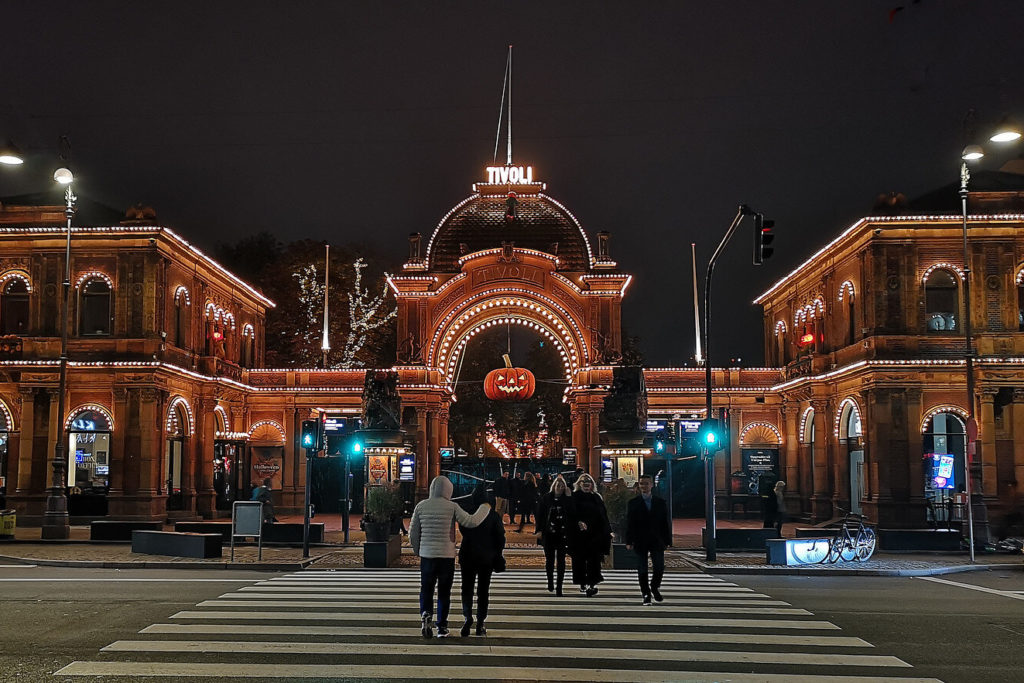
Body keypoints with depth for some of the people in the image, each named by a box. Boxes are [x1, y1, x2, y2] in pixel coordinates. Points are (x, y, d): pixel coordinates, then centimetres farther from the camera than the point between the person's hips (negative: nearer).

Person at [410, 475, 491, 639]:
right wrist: (485, 508, 4)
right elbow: (471, 522, -12)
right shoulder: (451, 507, -8)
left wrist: (418, 551, 19)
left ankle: (426, 614, -14)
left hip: (427, 554, 1)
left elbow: (413, 533, 4)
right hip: (447, 556, -1)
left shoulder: (421, 506, 0)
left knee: (426, 589, 12)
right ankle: (442, 627, 12)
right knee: (444, 592, 10)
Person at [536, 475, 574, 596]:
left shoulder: (567, 499, 2)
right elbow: (540, 514, 4)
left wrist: (569, 498, -13)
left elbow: (573, 514, -10)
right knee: (549, 559, 8)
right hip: (548, 533, 1)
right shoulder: (546, 498, 3)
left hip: (563, 534, -1)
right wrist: (540, 530, -2)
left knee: (561, 560, -1)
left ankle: (559, 586, 2)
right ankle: (550, 582, 30)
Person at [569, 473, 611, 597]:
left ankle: (592, 584, -12)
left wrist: (607, 532, 8)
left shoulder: (597, 497, 12)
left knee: (594, 559, -9)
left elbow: (603, 515, 13)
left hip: (595, 534, 1)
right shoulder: (574, 497, 4)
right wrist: (578, 522, -26)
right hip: (579, 534, -1)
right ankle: (582, 584, 18)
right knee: (580, 559, 5)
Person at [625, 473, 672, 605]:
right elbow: (629, 524, 0)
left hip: (657, 542, 1)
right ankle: (646, 594, 14)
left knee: (659, 568, -4)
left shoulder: (661, 503, 7)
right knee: (642, 570, 2)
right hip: (640, 542, -1)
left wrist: (667, 541, 2)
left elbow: (666, 523, 8)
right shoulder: (633, 503, 3)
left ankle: (655, 587, 23)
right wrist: (629, 541, -7)